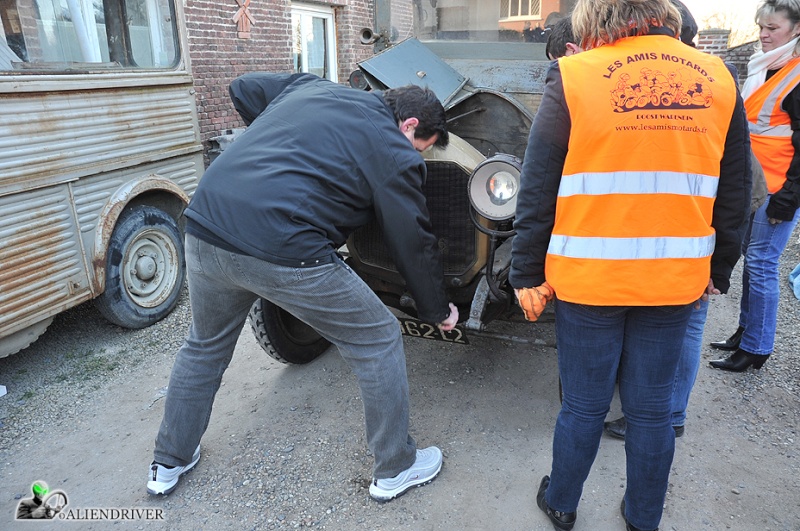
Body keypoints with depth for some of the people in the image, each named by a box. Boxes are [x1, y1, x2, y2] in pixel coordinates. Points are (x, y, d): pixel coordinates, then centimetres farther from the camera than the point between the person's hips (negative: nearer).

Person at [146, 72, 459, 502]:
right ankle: (394, 469, 27)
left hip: (204, 226, 8)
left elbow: (243, 88, 32)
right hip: (282, 252, -7)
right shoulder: (393, 153, 3)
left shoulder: (313, 87, 22)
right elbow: (414, 244, 6)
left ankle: (168, 464, 47)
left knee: (204, 345, 31)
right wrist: (438, 311, 20)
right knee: (379, 342, 12)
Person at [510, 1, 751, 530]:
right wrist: (718, 272, 19)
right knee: (653, 407, 17)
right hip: (677, 282, 3)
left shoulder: (574, 76, -7)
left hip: (588, 279, -3)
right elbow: (735, 193, 10)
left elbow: (537, 192, -8)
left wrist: (527, 274, -1)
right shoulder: (718, 78, 5)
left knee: (585, 405, 13)